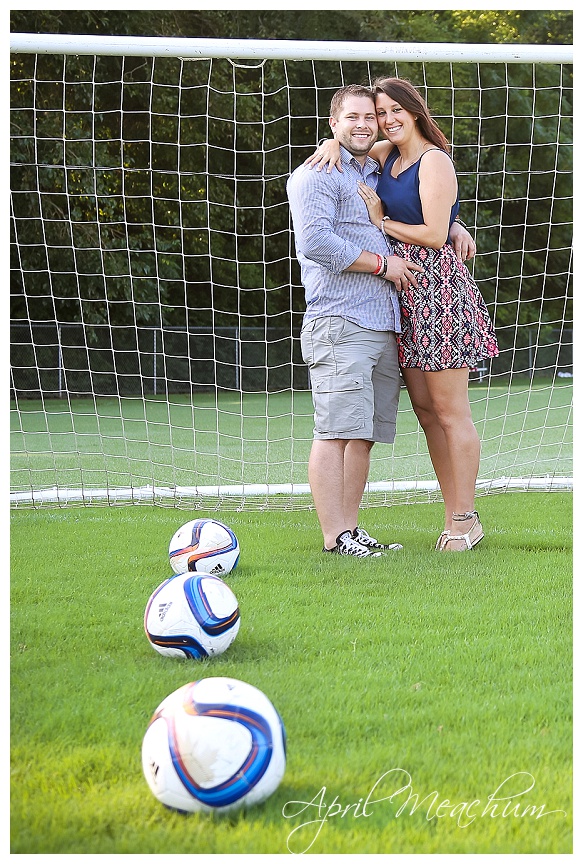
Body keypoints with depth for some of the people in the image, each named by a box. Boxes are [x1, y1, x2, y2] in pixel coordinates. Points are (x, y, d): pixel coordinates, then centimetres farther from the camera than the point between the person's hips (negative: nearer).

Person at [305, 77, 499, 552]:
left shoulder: (433, 160, -10)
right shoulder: (388, 155, 12)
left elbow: (435, 234, -16)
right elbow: (349, 140, 27)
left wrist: (381, 223, -6)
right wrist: (332, 145, 3)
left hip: (438, 287, -8)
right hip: (404, 291, 8)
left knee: (450, 410, -4)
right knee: (425, 408, 8)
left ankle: (466, 518, 2)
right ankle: (455, 514, 14)